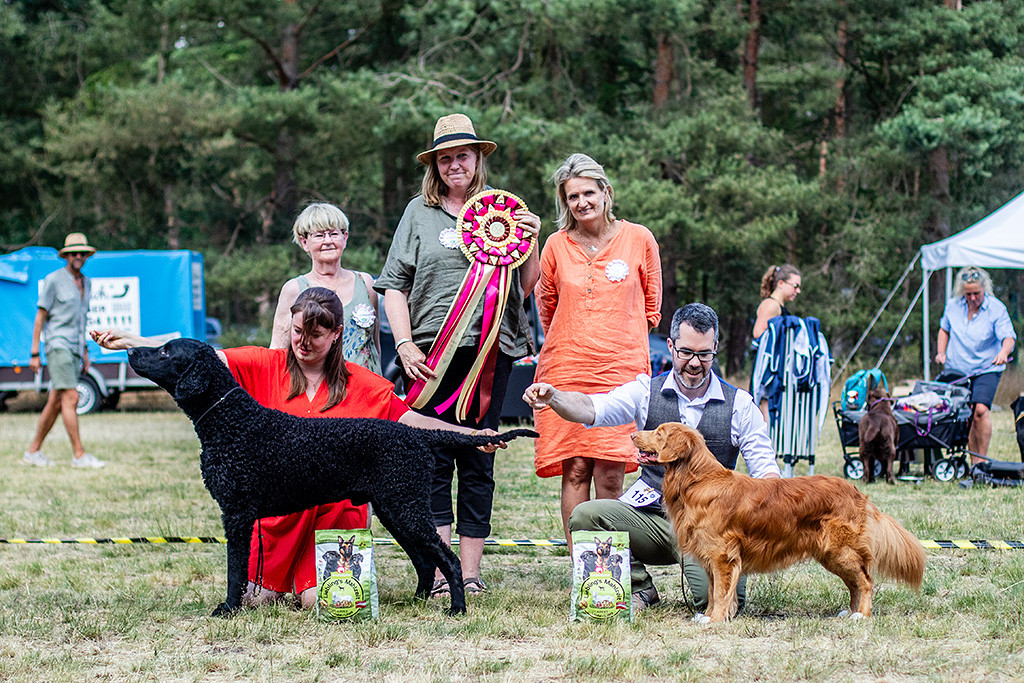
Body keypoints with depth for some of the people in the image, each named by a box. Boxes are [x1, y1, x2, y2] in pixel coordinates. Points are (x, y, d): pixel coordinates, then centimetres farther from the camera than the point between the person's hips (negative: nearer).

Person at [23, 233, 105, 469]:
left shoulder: (86, 283, 16)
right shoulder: (53, 280, -6)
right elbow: (40, 316, -6)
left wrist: (85, 352, 21)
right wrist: (34, 354, -9)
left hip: (75, 349, 7)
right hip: (58, 345, -7)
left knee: (55, 403, 8)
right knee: (71, 398, -14)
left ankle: (33, 451, 15)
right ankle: (79, 455, -15)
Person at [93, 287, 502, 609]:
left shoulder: (361, 384, 0)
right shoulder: (267, 366, -1)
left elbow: (410, 420, 1)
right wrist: (129, 342, -18)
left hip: (335, 506, 0)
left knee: (317, 600, -16)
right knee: (256, 599, -11)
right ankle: (271, 578, 24)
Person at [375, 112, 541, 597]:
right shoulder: (419, 213, 9)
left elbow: (527, 288, 13)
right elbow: (394, 284, 6)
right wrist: (405, 344, -5)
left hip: (491, 348, 1)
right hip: (432, 350, -1)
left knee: (478, 464, 3)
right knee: (433, 459, -3)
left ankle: (470, 572, 7)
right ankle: (438, 571, -1)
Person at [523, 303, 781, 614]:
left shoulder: (739, 404, 3)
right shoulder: (647, 391, 5)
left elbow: (766, 472, 3)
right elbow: (591, 409, -10)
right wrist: (553, 397, -32)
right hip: (651, 515, 2)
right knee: (584, 515, -24)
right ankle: (639, 588, -1)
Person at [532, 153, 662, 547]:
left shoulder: (638, 239, 5)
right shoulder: (556, 245, 7)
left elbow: (650, 309, 15)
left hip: (620, 370, -1)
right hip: (565, 369, 1)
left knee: (609, 475, -7)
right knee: (574, 471, -2)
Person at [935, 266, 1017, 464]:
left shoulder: (996, 308, -10)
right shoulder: (953, 306, 1)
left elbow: (1008, 336, -18)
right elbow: (944, 329, 19)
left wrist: (1004, 352, -40)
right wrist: (941, 353, 5)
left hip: (986, 369, -3)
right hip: (957, 370, 3)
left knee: (980, 410, -22)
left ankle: (982, 460, -12)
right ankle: (973, 462, 8)